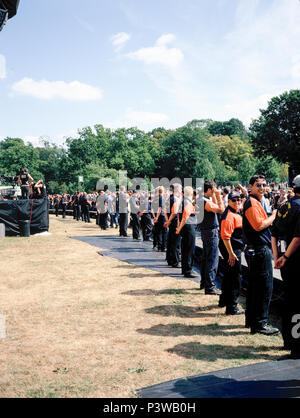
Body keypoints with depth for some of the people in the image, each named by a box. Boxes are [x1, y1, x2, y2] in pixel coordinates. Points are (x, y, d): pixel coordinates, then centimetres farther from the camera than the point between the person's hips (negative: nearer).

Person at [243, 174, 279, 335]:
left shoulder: (255, 202, 19)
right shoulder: (252, 203, -14)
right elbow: (259, 225, -23)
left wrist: (272, 216, 10)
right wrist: (274, 215, -10)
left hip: (254, 251, 11)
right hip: (260, 251, -11)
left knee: (254, 286, 16)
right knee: (265, 286, -6)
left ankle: (251, 320, 26)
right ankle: (260, 324, 0)